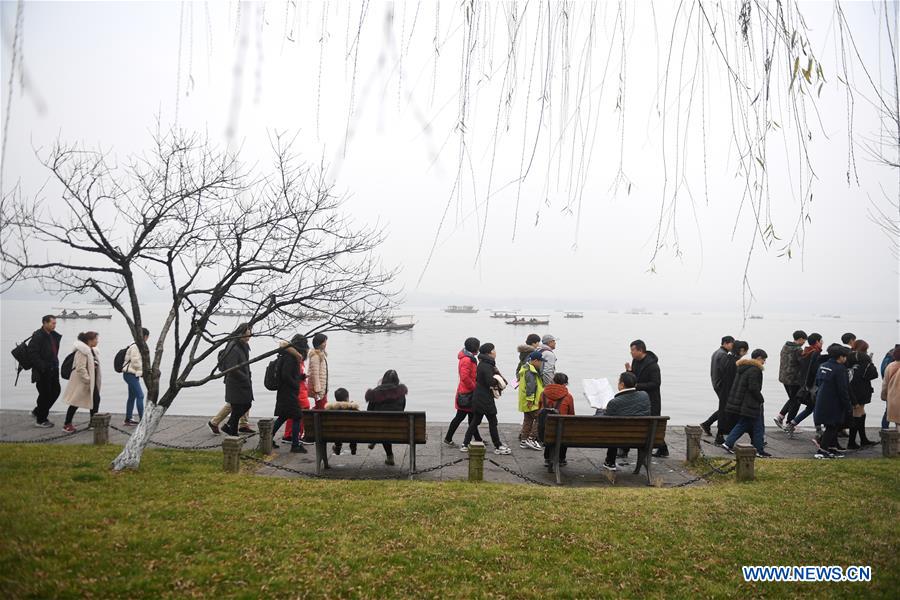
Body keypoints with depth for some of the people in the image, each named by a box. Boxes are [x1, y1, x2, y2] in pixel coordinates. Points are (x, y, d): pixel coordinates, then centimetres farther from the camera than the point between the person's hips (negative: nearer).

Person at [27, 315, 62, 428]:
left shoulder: (53, 335, 10)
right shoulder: (38, 336, -14)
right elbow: (32, 353, -19)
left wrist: (55, 365, 11)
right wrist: (42, 367, -20)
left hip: (52, 371, 8)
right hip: (42, 372, -8)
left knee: (55, 391, 12)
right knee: (45, 394, 0)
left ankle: (37, 411, 29)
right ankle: (40, 420, 15)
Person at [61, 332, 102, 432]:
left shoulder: (92, 351, 11)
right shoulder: (82, 351, -18)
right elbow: (80, 368, -23)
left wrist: (94, 381, 11)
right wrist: (88, 380, -22)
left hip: (92, 381, 9)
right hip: (81, 382, -9)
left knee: (96, 399, 7)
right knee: (75, 403, 1)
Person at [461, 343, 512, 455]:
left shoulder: (483, 364, 11)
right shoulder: (486, 366, -19)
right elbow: (491, 382, -26)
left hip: (478, 398, 9)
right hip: (485, 399, -9)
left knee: (475, 421, 13)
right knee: (492, 422, 2)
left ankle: (465, 445, 16)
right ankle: (498, 447, 11)